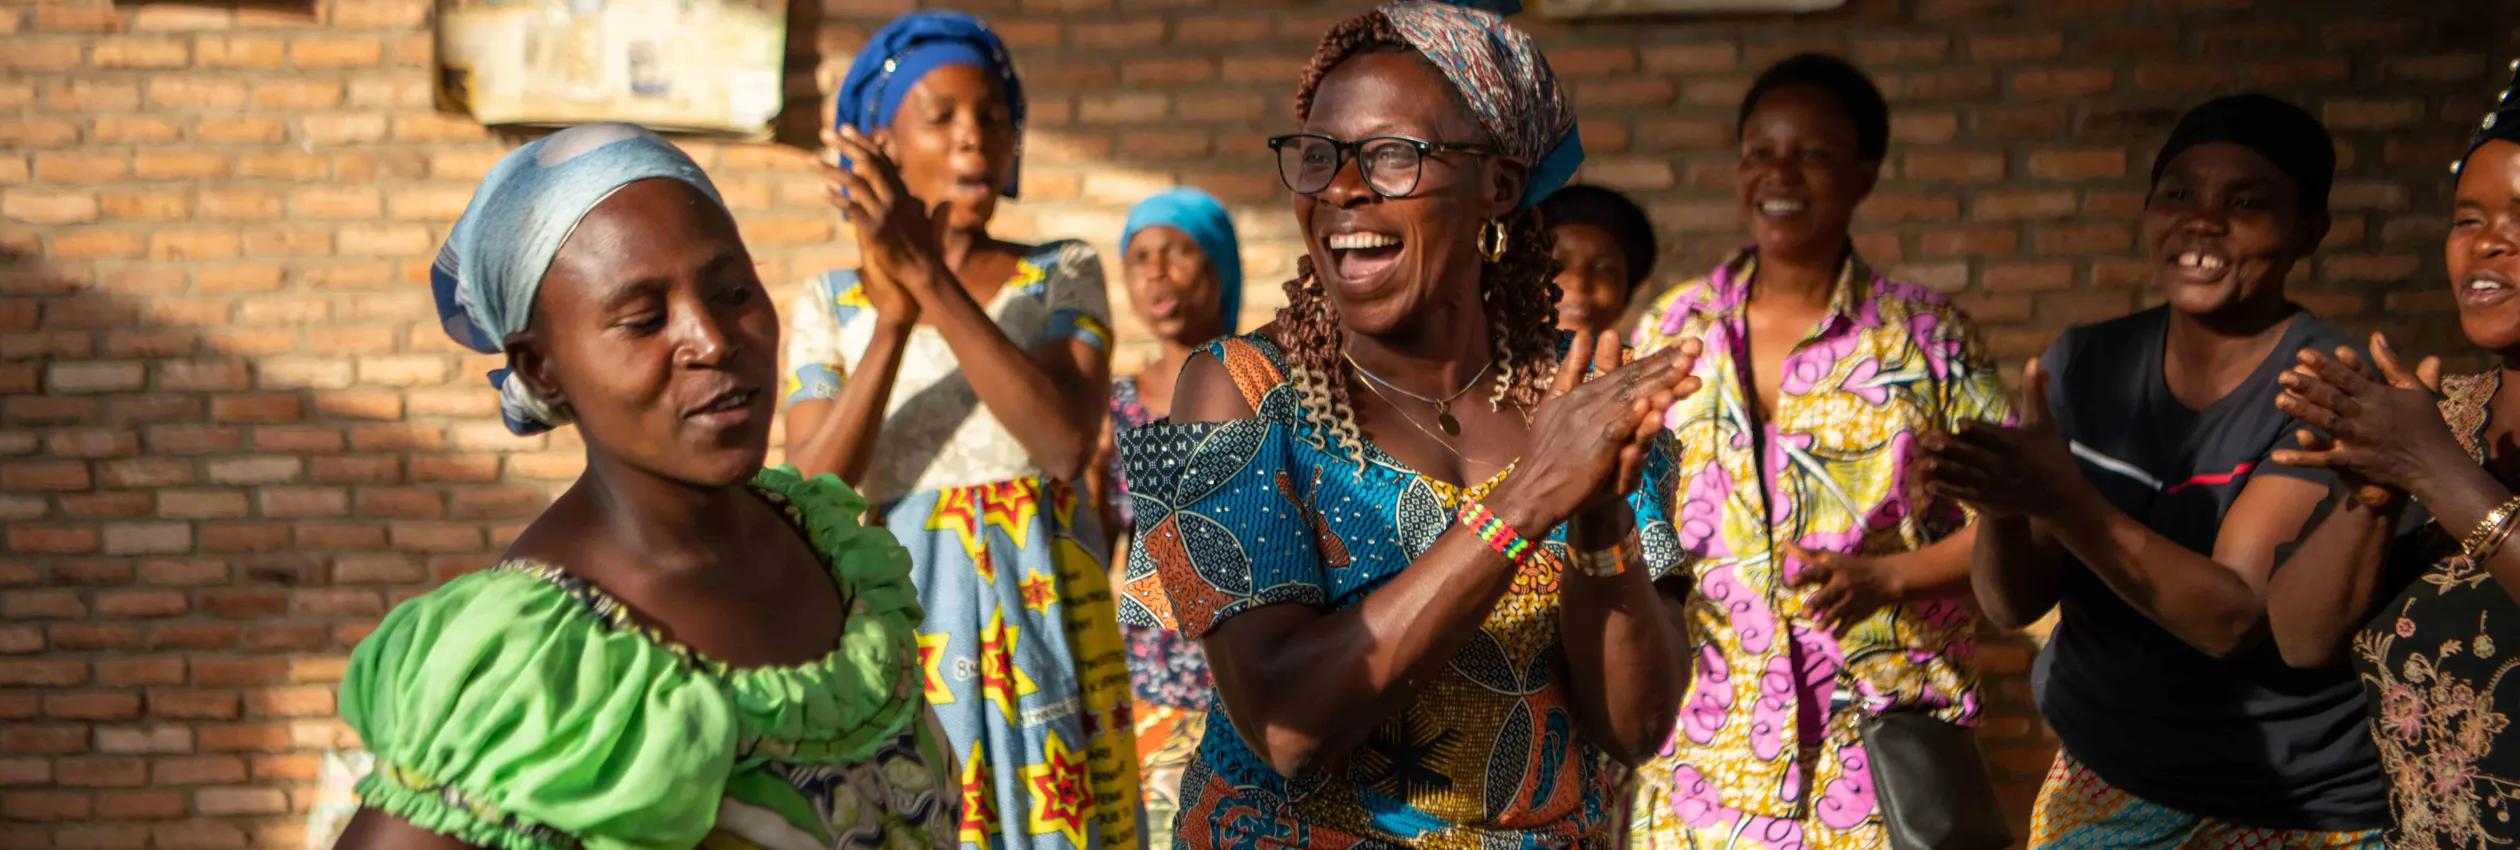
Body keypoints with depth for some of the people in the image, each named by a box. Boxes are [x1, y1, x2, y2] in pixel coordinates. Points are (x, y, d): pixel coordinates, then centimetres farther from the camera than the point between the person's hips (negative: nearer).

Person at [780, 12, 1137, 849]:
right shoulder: (829, 304, 3)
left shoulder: (1066, 276, 1)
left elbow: (1067, 443, -17)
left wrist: (932, 280, -22)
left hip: (1039, 627, 0)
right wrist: (893, 318, -18)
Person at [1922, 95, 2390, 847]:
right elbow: (2013, 604, -5)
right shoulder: (2086, 364, -2)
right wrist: (2001, 502, -26)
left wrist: (2063, 499, -34)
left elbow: (2234, 616, -24)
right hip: (2103, 785, 4)